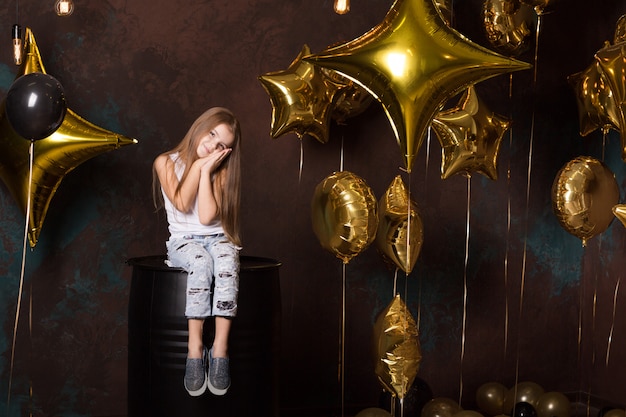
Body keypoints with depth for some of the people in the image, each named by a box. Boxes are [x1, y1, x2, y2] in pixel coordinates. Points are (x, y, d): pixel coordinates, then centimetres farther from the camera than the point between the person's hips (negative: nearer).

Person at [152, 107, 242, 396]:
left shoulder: (219, 170, 7)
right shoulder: (166, 162, 3)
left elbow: (207, 217, -9)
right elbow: (182, 203, -14)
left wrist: (206, 170, -8)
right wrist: (198, 164, -8)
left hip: (217, 238, 2)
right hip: (183, 241, -2)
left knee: (226, 262, -35)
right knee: (201, 263, -38)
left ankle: (220, 349, -42)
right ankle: (195, 349, -39)